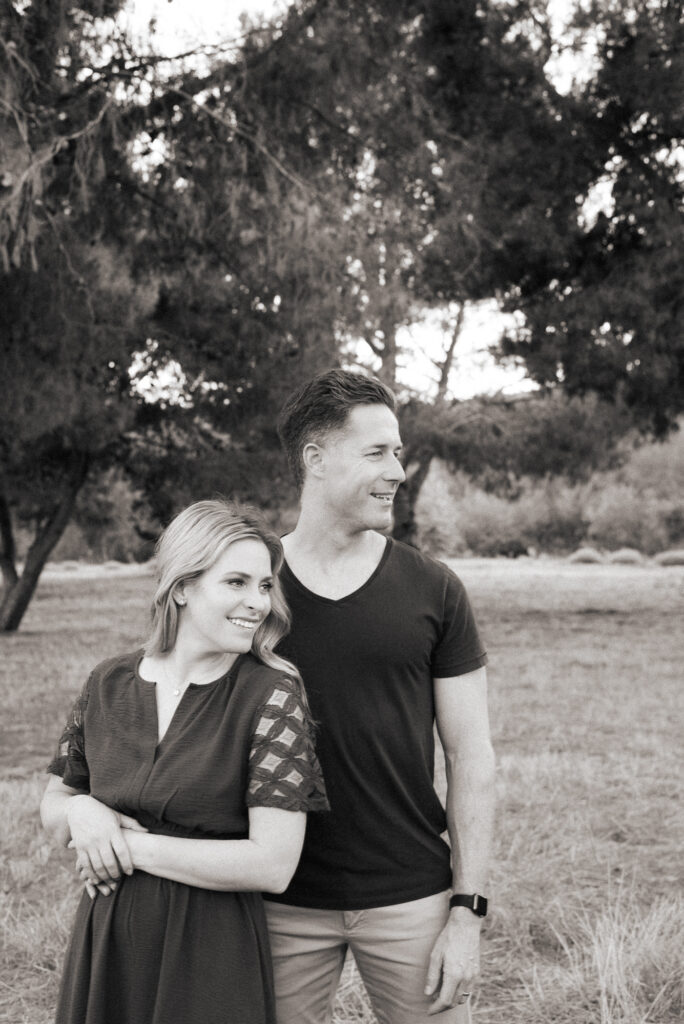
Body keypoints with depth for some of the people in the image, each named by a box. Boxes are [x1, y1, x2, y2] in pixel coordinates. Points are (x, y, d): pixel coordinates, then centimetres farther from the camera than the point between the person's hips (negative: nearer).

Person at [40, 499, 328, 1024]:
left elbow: (272, 865, -18)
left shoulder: (273, 695, -13)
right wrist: (78, 811, -11)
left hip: (213, 954, -4)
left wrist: (132, 846, -15)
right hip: (106, 943, 4)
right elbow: (52, 806, 12)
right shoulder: (109, 683, -1)